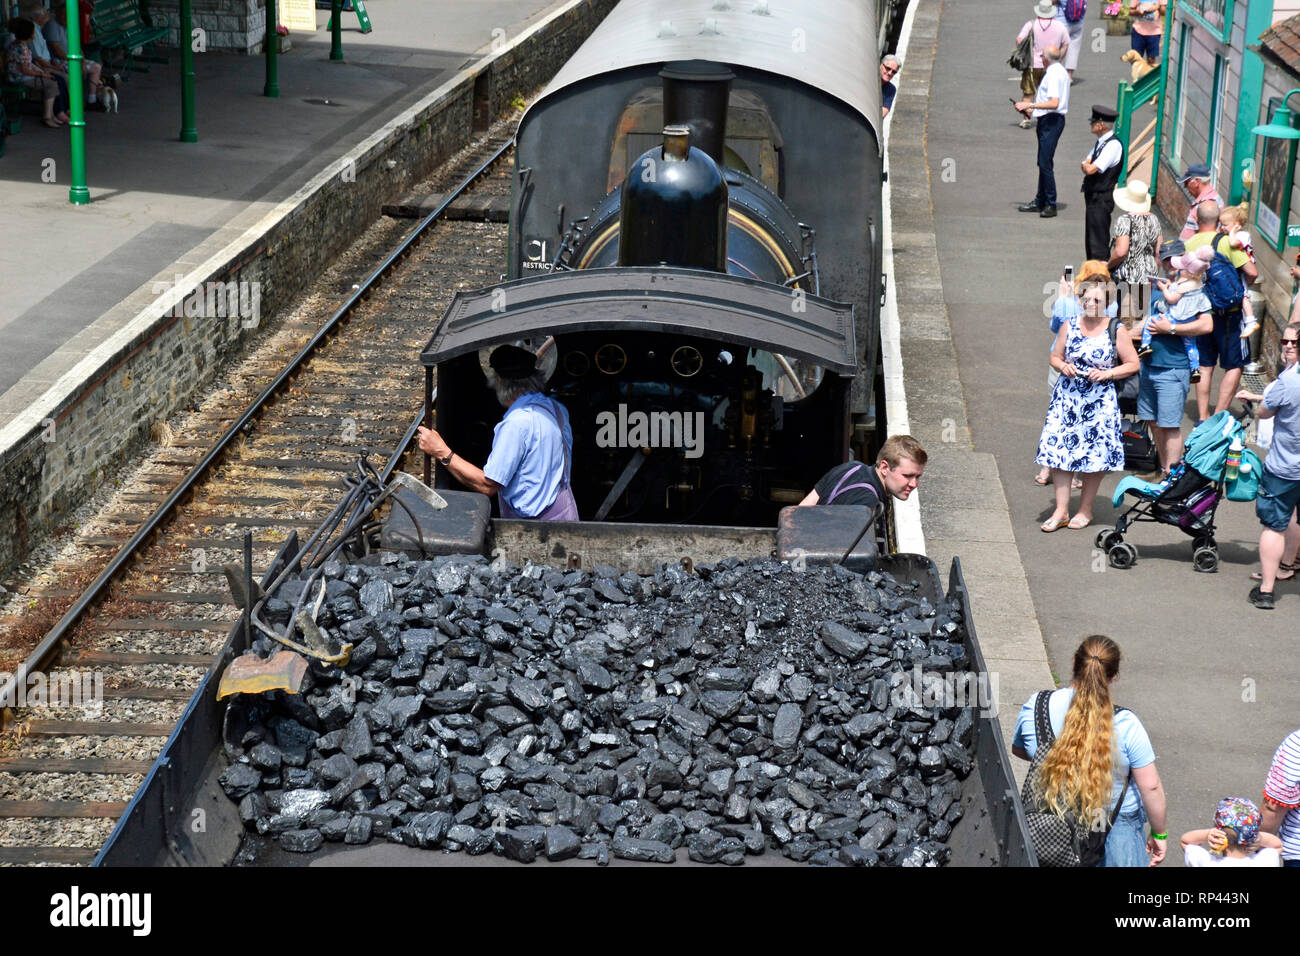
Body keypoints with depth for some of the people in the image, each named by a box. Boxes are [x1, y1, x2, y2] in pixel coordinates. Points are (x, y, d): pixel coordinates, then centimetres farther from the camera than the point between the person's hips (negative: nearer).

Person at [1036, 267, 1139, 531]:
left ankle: (1085, 510, 16)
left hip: (1099, 401, -2)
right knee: (1059, 449, -3)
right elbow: (1055, 356, 14)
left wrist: (1106, 373, -12)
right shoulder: (1069, 326, 5)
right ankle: (1061, 511, 5)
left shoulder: (1116, 331, -2)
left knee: (1094, 454, 1)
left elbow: (1133, 364, 1)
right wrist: (1063, 366, -8)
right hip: (1067, 397, 2)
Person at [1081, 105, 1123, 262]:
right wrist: (1088, 165, -10)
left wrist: (1087, 165, -1)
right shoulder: (1100, 142, 11)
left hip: (1102, 200, -10)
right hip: (1092, 196, 10)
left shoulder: (1113, 145, -18)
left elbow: (1090, 169, -24)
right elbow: (1085, 166, 13)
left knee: (1099, 243, -8)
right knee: (1090, 240, 16)